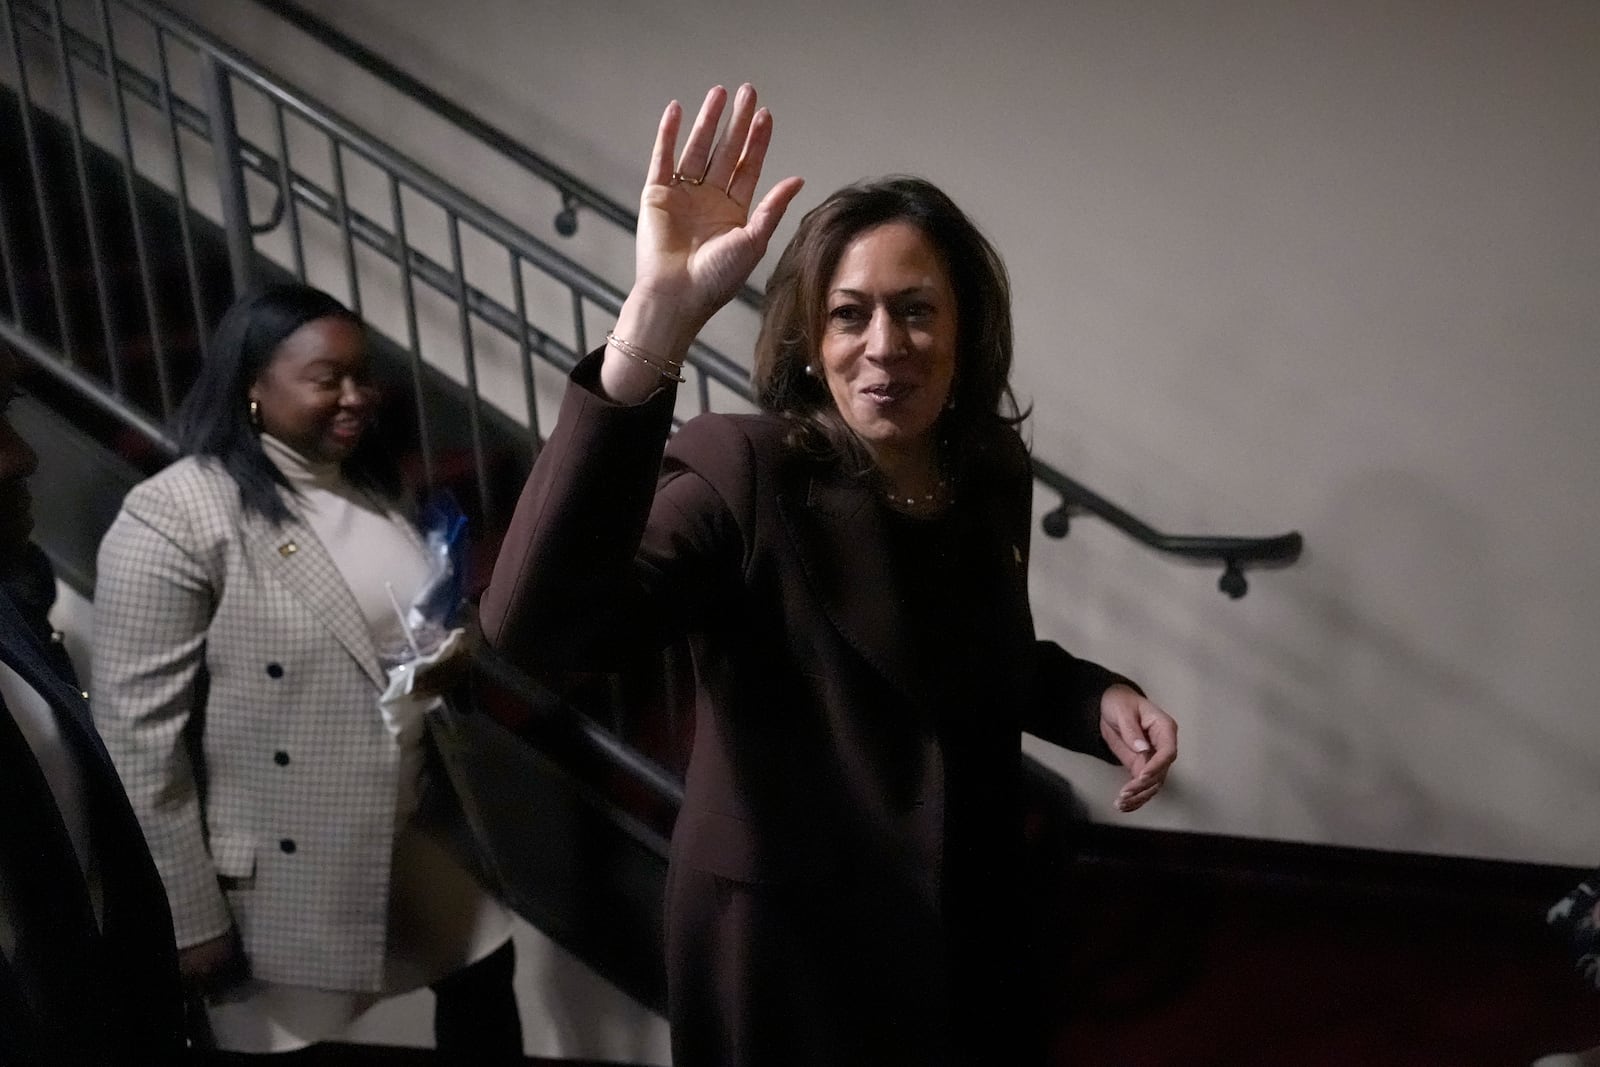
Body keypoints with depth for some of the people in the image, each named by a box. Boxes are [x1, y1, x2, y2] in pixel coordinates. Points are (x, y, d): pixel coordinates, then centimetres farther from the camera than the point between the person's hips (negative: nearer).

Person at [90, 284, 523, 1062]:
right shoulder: (171, 519, -19)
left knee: (481, 972, 19)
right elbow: (139, 735, -18)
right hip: (282, 871, -6)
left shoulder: (371, 483, 5)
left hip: (412, 829, 7)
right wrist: (191, 914, -15)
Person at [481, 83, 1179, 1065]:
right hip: (789, 939, -5)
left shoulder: (992, 477, -4)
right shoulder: (742, 475, -23)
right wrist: (655, 326, -49)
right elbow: (536, 624, -41)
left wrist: (1096, 697, -7)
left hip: (967, 920, 5)